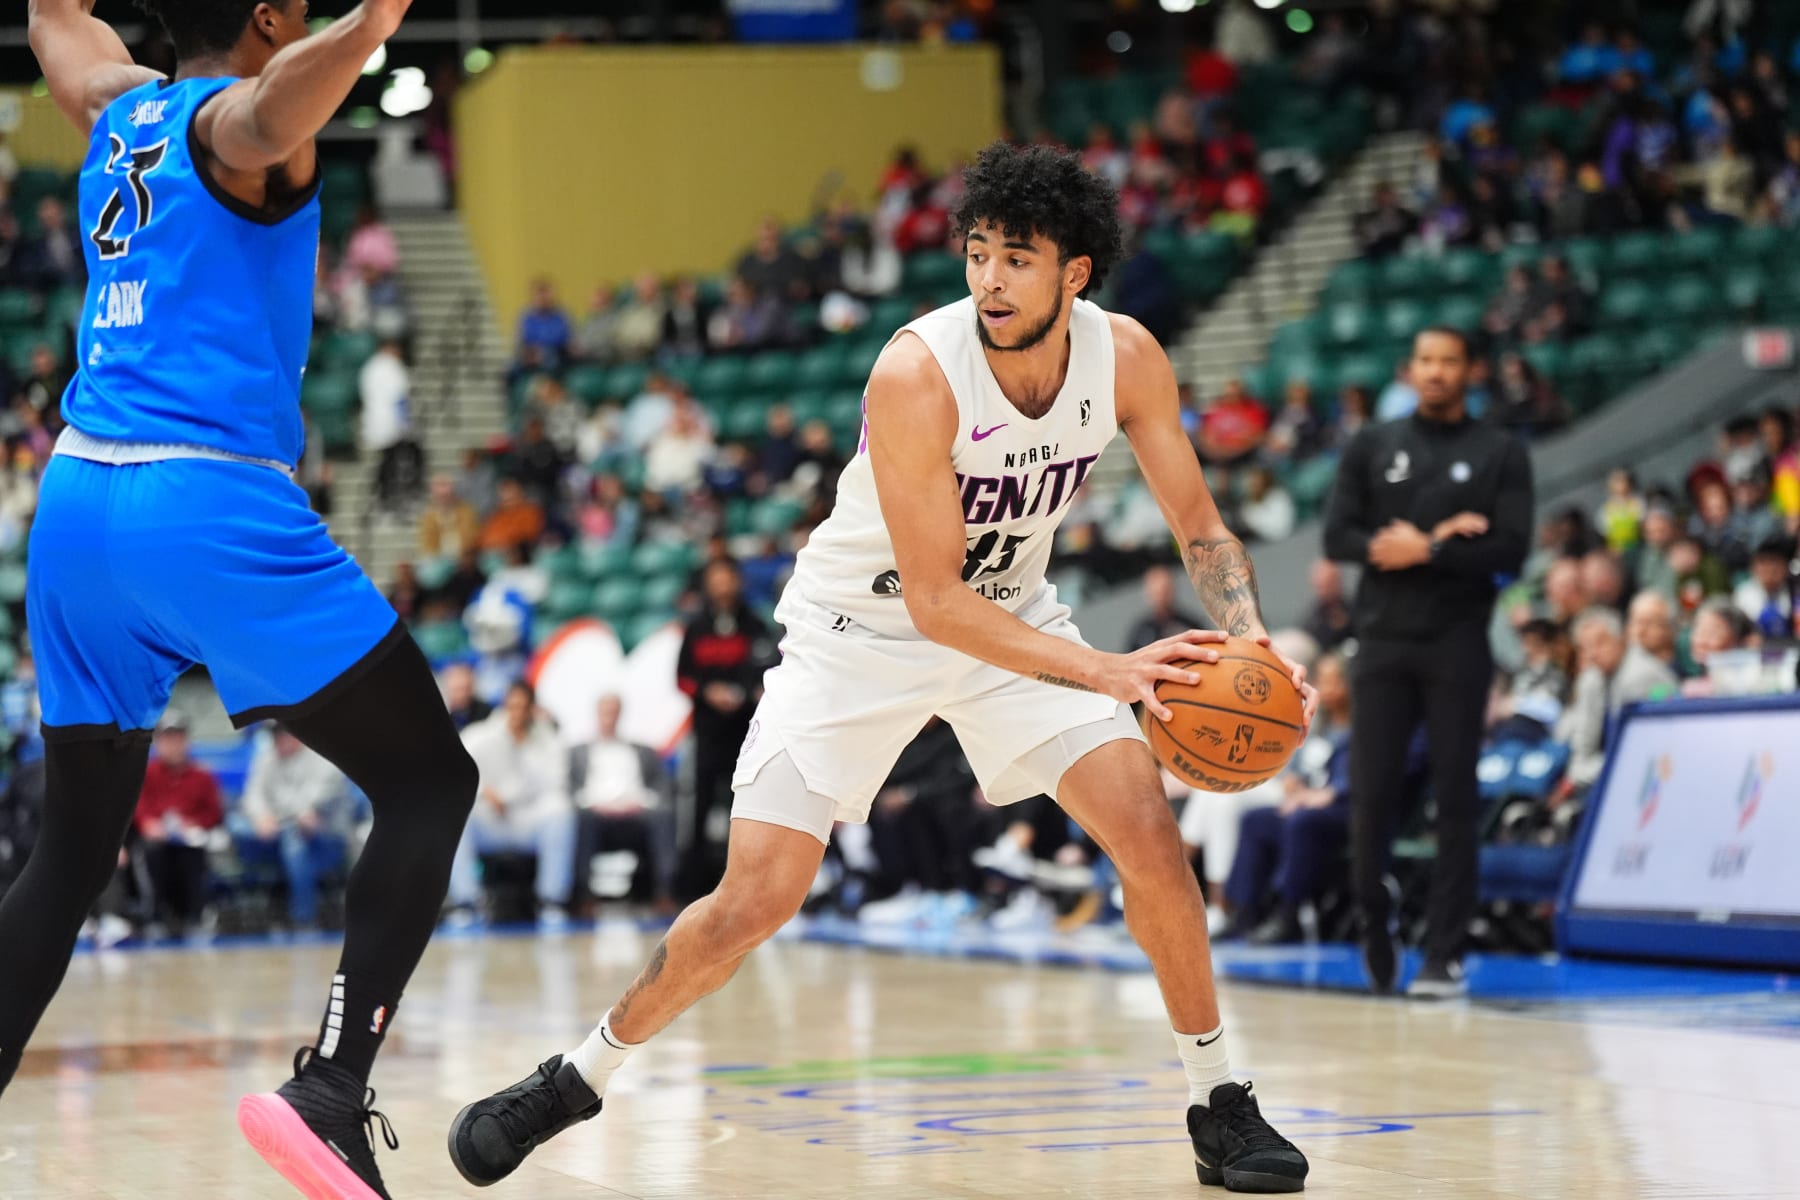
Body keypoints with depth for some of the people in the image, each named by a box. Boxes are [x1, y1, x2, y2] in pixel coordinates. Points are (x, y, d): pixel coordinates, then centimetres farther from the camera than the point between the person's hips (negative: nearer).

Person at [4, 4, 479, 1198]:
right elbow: (274, 112, -30)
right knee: (429, 782, 0)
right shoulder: (236, 116, -2)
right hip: (212, 501, -8)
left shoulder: (116, 106, 19)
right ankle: (331, 1088, -14)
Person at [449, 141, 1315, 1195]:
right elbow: (935, 601, -32)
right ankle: (580, 1076, 14)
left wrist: (1250, 642, -24)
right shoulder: (918, 372, -32)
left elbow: (1200, 524, -4)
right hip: (864, 633, -4)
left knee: (1150, 832, -12)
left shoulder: (1126, 357, -17)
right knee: (751, 907, -9)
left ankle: (1220, 1105, 4)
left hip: (1013, 615, 4)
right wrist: (1106, 673, -41)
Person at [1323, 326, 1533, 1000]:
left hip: (1458, 644, -1)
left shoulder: (1500, 455, 5)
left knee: (1455, 799, -2)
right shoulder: (1372, 449, 10)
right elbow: (1338, 537, 0)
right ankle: (1374, 923, 19)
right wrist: (1439, 539, -11)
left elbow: (1511, 552, -5)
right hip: (1384, 640, 1)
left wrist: (1423, 552, -13)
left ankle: (1445, 952, 1)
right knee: (1370, 792, -3)